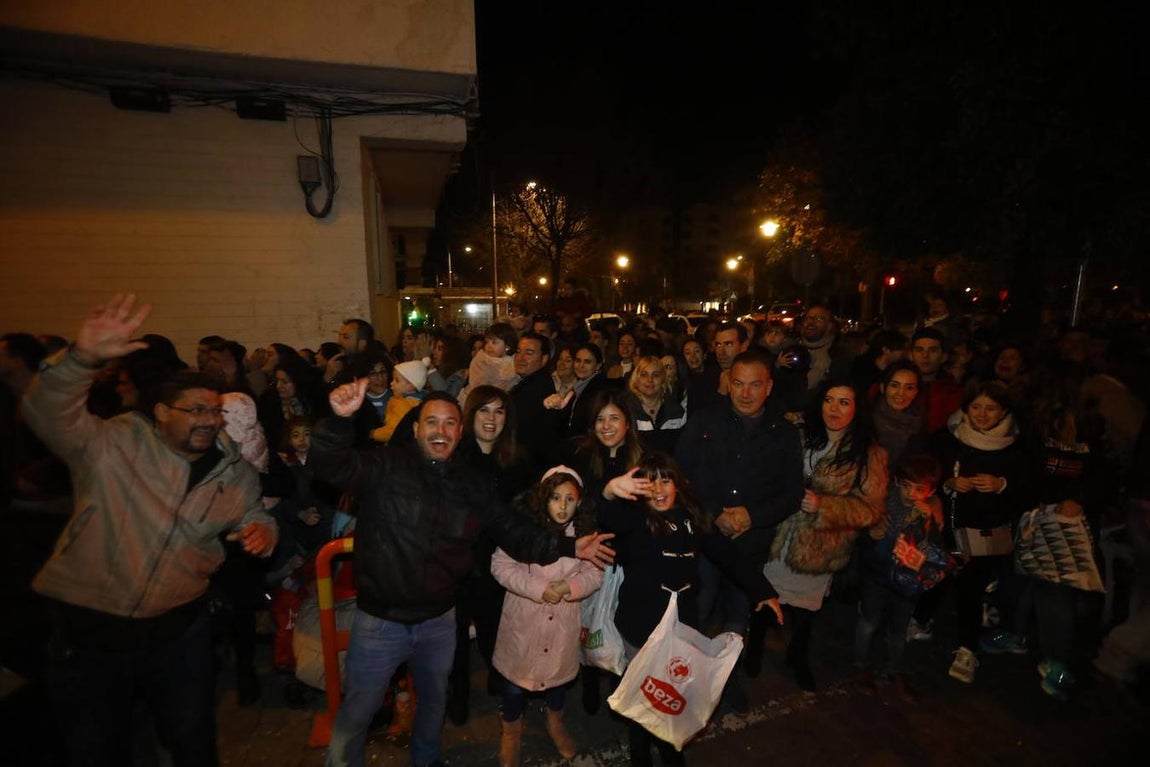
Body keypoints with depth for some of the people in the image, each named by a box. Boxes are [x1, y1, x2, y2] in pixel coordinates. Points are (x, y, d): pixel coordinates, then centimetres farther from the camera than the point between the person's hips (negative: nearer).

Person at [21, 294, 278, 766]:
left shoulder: (235, 472, -2)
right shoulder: (113, 445, -12)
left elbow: (254, 518, 10)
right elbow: (48, 416, -27)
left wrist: (262, 531, -14)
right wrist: (84, 358, -44)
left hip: (178, 629, 3)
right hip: (88, 629, -2)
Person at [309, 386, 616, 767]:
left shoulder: (474, 484, -2)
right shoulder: (384, 466, -14)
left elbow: (515, 533, 2)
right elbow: (330, 465, -29)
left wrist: (568, 547, -7)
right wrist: (340, 419, -48)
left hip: (439, 620, 4)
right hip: (380, 621, -4)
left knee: (434, 700, 28)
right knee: (357, 713, 14)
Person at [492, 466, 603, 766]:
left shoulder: (585, 532, -7)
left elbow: (595, 573, -5)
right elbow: (501, 565, -18)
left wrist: (567, 587, -23)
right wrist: (538, 589, -24)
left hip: (563, 621, 3)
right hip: (524, 619, -2)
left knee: (558, 672, 23)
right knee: (517, 677, 13)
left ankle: (556, 724, 53)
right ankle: (511, 732, 43)